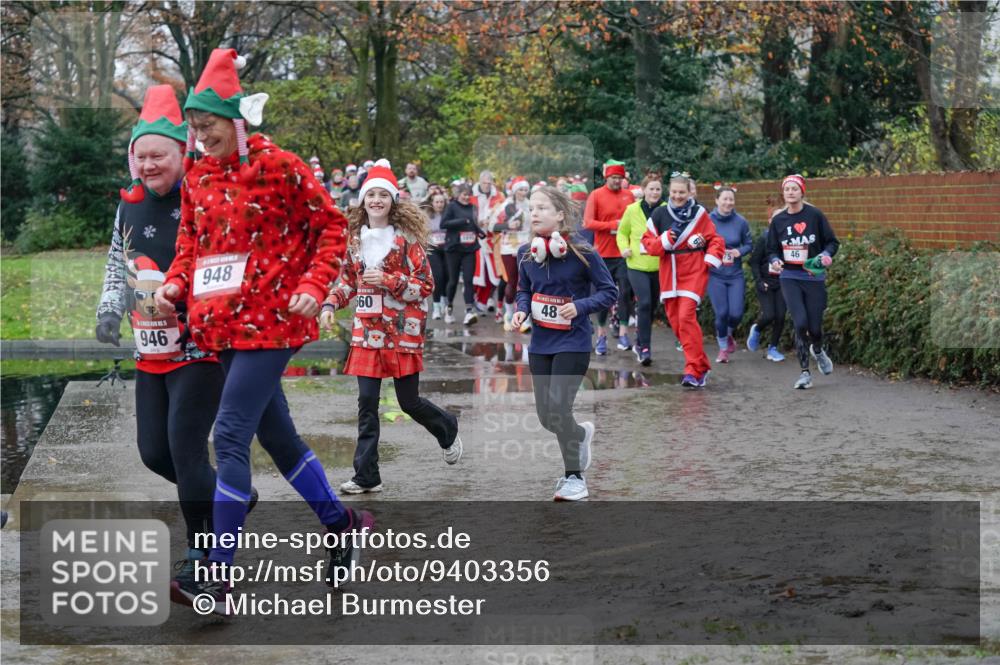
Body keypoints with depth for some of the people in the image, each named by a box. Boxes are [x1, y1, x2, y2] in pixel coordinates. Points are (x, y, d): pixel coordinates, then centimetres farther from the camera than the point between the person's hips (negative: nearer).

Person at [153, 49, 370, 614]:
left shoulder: (279, 166, -9)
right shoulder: (198, 178, 9)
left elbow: (331, 225, -5)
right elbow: (191, 243, 18)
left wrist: (313, 287, -16)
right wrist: (176, 284, -1)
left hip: (270, 320, -7)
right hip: (223, 325, 7)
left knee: (231, 436, -13)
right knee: (277, 435, 15)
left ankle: (219, 577, -10)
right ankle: (343, 524, 33)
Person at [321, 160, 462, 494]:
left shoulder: (406, 237, -6)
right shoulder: (356, 237, 7)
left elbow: (425, 284, -7)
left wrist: (387, 280, -19)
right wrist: (330, 304, 4)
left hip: (402, 330, -4)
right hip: (367, 331, 4)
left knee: (409, 402, 5)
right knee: (367, 403, -1)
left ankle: (448, 429, 37)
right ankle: (366, 476, 3)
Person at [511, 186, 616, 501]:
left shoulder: (582, 253, -13)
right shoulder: (526, 253, 0)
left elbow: (609, 292, -7)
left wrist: (580, 306, -22)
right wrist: (521, 310, -6)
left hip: (573, 343, -5)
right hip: (540, 344, 5)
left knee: (557, 409, -14)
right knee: (546, 417, 8)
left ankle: (574, 477, 5)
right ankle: (581, 434, 43)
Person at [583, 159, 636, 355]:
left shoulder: (629, 196, 6)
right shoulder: (596, 195, -2)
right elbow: (588, 223, -8)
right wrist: (613, 225, -16)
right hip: (603, 252, -2)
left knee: (626, 292, -5)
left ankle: (623, 333, 0)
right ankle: (602, 335, 16)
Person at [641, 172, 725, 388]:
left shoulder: (699, 214, 1)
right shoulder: (659, 214, 6)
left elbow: (715, 240, 6)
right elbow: (648, 242, 4)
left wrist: (711, 258, -9)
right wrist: (665, 240, -14)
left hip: (694, 272, -4)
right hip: (668, 273, 4)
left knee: (686, 317, -17)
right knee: (675, 320, 5)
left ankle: (695, 370, -14)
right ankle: (700, 365, 18)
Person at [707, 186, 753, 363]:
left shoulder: (741, 222, -3)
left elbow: (749, 244, 7)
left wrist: (740, 251, -13)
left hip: (736, 275, 1)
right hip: (715, 275, -1)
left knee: (736, 313, -5)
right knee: (721, 313, -5)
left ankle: (728, 334, 30)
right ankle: (723, 348, 18)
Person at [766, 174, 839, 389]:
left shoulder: (815, 215, -4)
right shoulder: (778, 220, 3)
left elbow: (832, 242, 3)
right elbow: (772, 249, 11)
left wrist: (826, 255, -17)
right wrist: (775, 261, -10)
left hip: (813, 277, -1)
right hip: (789, 277, 1)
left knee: (814, 327, 2)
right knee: (800, 323, -14)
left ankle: (817, 350, 41)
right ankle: (805, 373, -3)